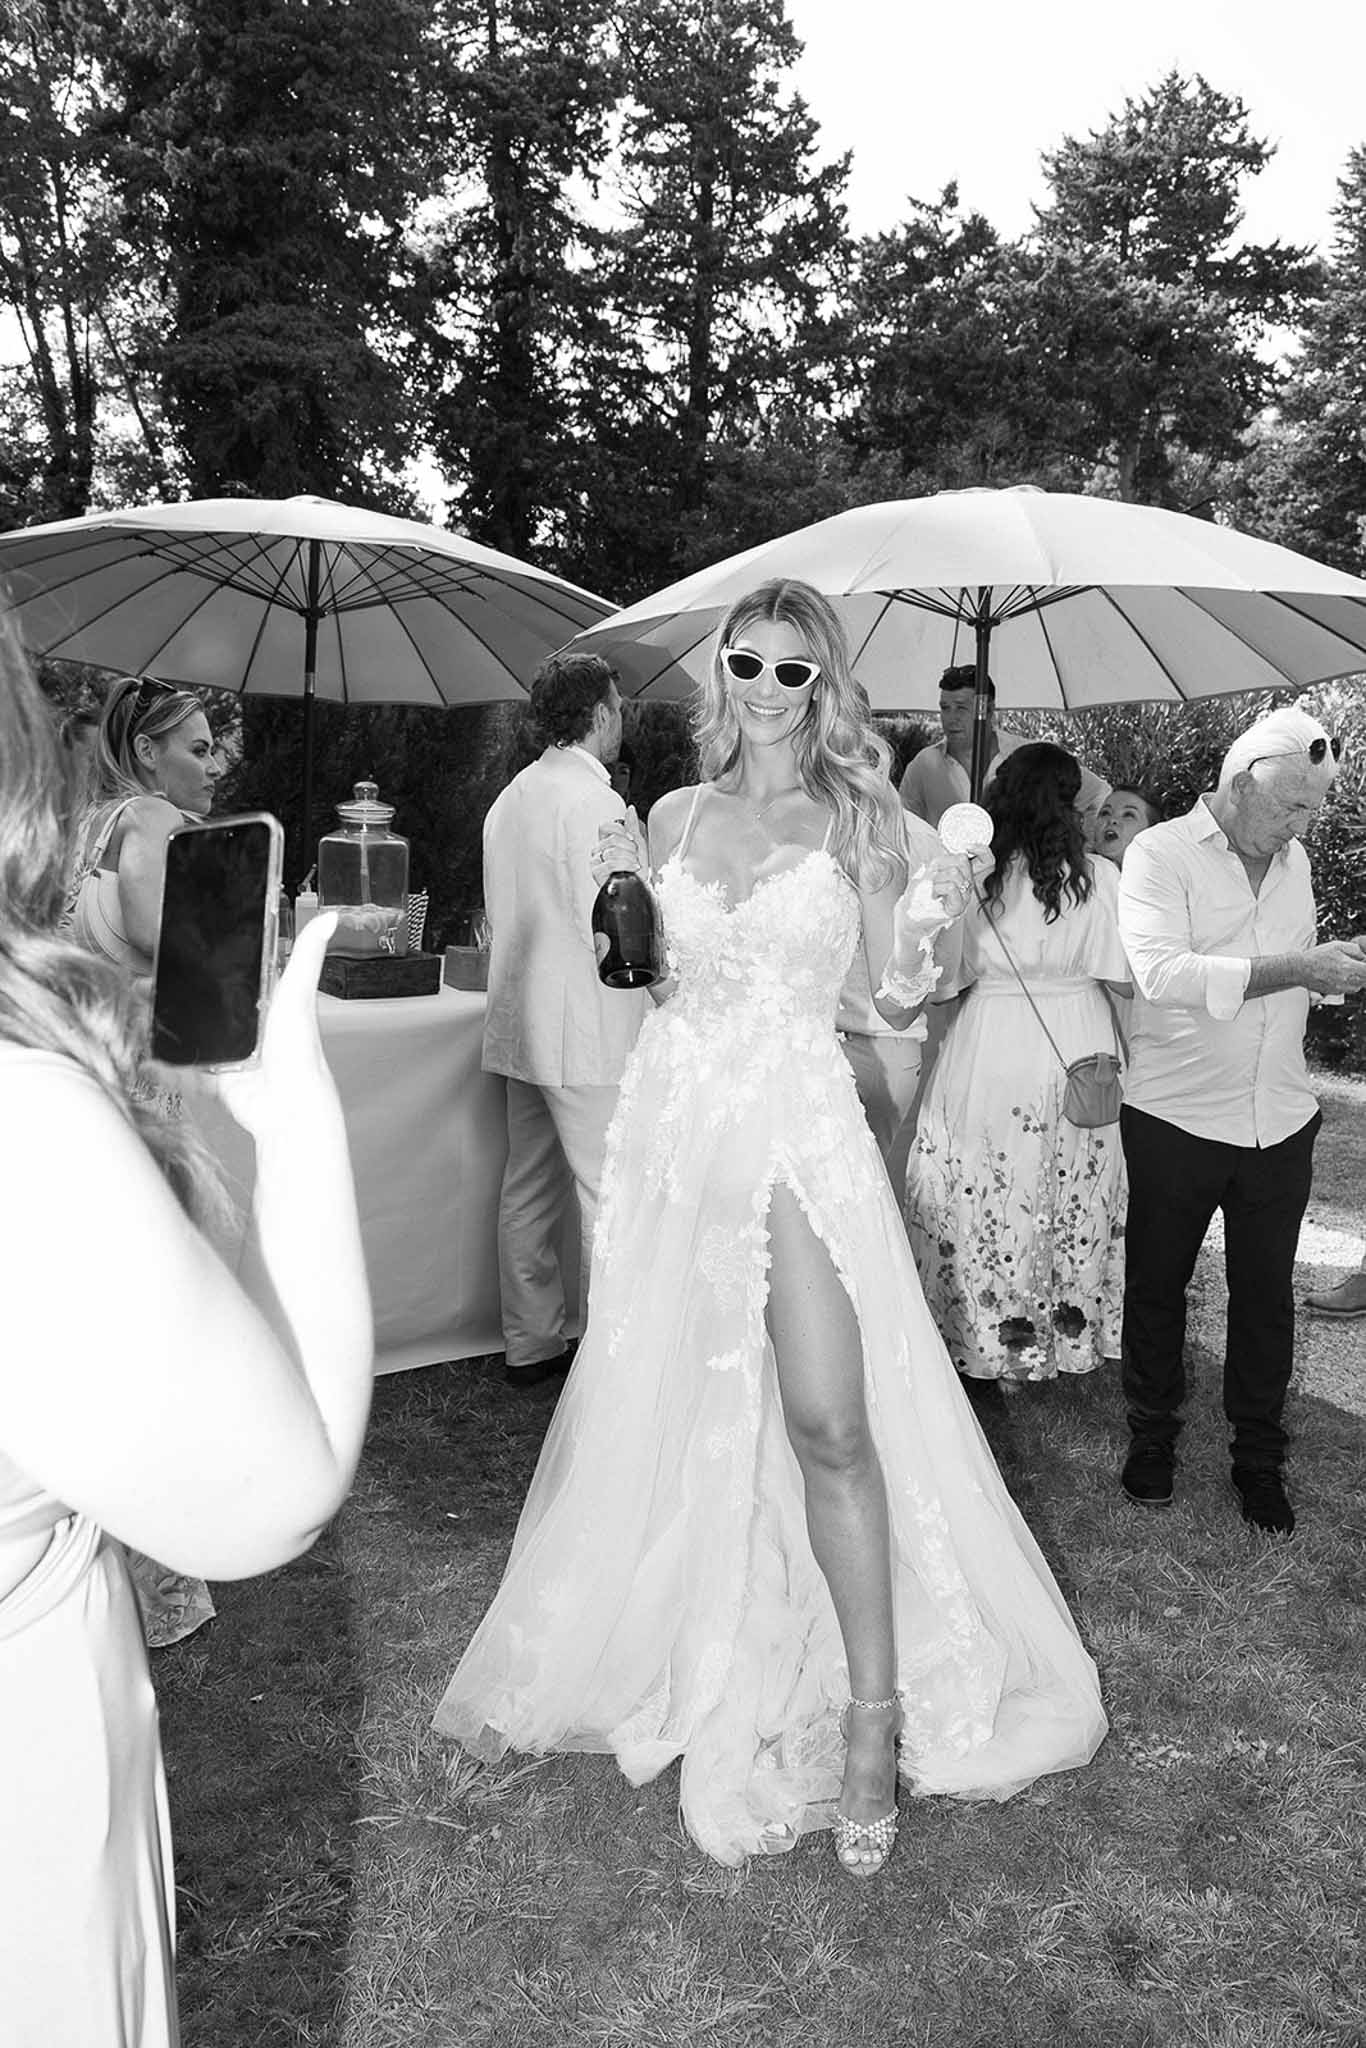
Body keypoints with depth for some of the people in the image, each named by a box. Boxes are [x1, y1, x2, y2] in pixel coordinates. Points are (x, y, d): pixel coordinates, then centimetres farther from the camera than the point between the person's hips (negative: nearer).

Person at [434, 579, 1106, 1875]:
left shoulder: (855, 816, 3)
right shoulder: (675, 816, 11)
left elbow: (895, 1001, 3)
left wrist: (914, 958, -18)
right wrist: (621, 902, 1)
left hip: (797, 1122, -3)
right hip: (674, 1114, 4)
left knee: (827, 1418, -11)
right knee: (667, 1402, 13)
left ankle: (875, 1710, 5)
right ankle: (676, 1649, 37)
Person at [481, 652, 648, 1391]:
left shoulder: (510, 798, 12)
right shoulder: (595, 802, -15)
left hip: (521, 1022, 9)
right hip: (589, 1032, -9)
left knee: (528, 1189, 14)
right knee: (611, 1199, -1)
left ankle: (530, 1344, 24)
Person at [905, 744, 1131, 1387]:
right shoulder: (1098, 879, -9)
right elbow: (1124, 981, -6)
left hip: (990, 1053, -1)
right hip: (1078, 1050, 1)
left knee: (987, 1200, 11)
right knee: (1075, 1199, 16)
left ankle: (997, 1342, 21)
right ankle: (1068, 1332, 29)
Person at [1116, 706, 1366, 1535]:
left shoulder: (1294, 859, 11)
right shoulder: (1160, 853, -10)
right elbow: (1160, 972, -26)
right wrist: (1296, 969, -27)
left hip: (1281, 1122, 5)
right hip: (1175, 1118, -5)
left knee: (1267, 1294, 12)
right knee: (1157, 1285, 11)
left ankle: (1260, 1458, 29)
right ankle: (1153, 1436, 31)